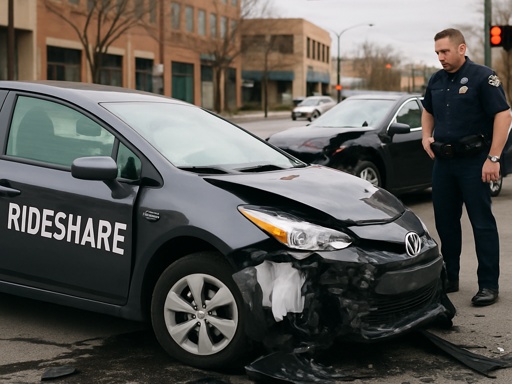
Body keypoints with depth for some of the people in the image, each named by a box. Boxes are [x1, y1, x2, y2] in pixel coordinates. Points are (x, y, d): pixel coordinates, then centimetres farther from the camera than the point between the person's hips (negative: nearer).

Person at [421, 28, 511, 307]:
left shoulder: (482, 77, -9)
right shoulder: (437, 81, 11)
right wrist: (426, 136, 10)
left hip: (473, 163, -7)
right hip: (442, 161, 7)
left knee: (482, 223, -3)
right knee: (445, 222, 12)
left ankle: (489, 285, 2)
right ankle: (449, 278, 24)